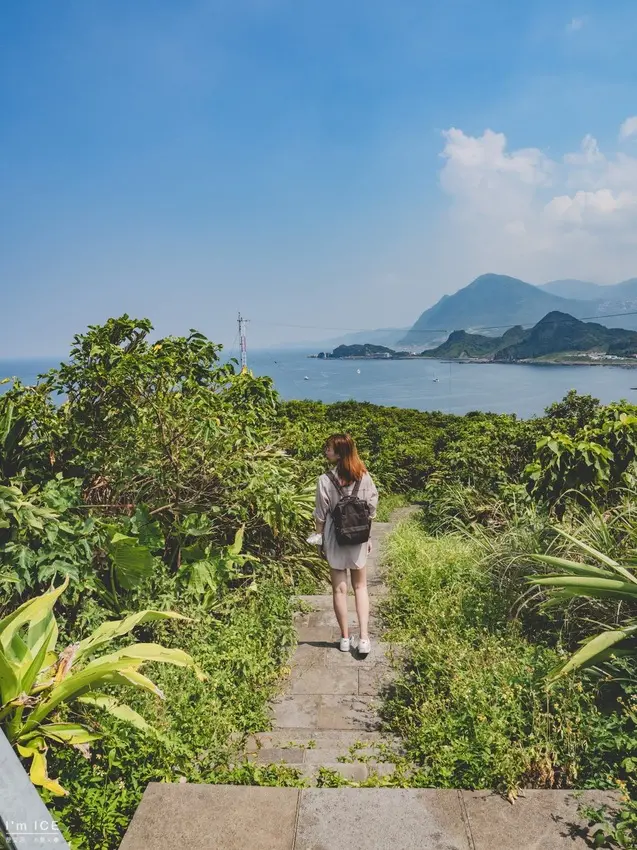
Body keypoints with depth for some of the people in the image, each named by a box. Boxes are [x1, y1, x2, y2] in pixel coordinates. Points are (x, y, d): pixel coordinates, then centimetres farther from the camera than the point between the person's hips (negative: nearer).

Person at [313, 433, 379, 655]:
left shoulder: (325, 480, -16)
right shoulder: (364, 477, -6)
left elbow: (321, 516, -9)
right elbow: (371, 510, 1)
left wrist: (320, 540, 6)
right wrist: (368, 538, 12)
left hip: (335, 537, -2)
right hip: (358, 537, 2)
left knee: (339, 588, 10)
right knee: (360, 587, 14)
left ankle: (345, 638, 21)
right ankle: (364, 637, 6)